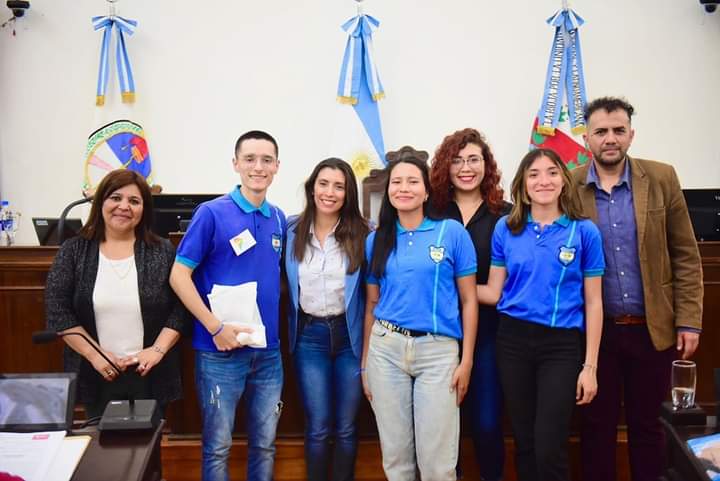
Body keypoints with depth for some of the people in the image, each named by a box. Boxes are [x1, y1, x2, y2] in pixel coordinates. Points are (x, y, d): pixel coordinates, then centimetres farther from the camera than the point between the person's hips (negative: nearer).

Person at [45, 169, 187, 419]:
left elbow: (180, 308, -1)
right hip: (96, 376, 0)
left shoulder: (162, 251, 0)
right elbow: (57, 310, -3)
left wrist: (158, 350, -12)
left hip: (149, 375, 0)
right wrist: (94, 354, -11)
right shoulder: (73, 251, 1)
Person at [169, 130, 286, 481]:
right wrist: (216, 328, -16)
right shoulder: (212, 213, -9)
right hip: (221, 350, -4)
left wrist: (274, 328, 4)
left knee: (264, 443, 15)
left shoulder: (279, 219, 8)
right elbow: (179, 275, -11)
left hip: (269, 350, 5)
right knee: (218, 445, 9)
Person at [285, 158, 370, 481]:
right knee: (317, 427, 6)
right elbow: (285, 284, 8)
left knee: (346, 426, 10)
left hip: (350, 334, -1)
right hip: (309, 336, 1)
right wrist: (291, 327, 0)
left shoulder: (362, 233, -5)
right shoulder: (292, 230, 0)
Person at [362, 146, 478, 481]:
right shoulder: (376, 240, 7)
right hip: (386, 348, 3)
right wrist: (365, 363, 11)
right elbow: (371, 304, 12)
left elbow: (468, 300, 1)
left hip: (438, 350, -2)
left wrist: (466, 360, -3)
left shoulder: (452, 232, -1)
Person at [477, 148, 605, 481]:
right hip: (513, 340, 2)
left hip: (561, 344, -2)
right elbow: (494, 292, 5)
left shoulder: (584, 232, -2)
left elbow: (593, 303, -1)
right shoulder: (505, 229, 3)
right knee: (524, 442, 13)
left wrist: (590, 366, -4)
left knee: (549, 449, -4)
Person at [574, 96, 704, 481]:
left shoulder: (661, 179, -1)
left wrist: (688, 321, -4)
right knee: (597, 425, 11)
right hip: (594, 330, -1)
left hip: (652, 328, 1)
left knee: (647, 424, 14)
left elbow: (686, 256, 1)